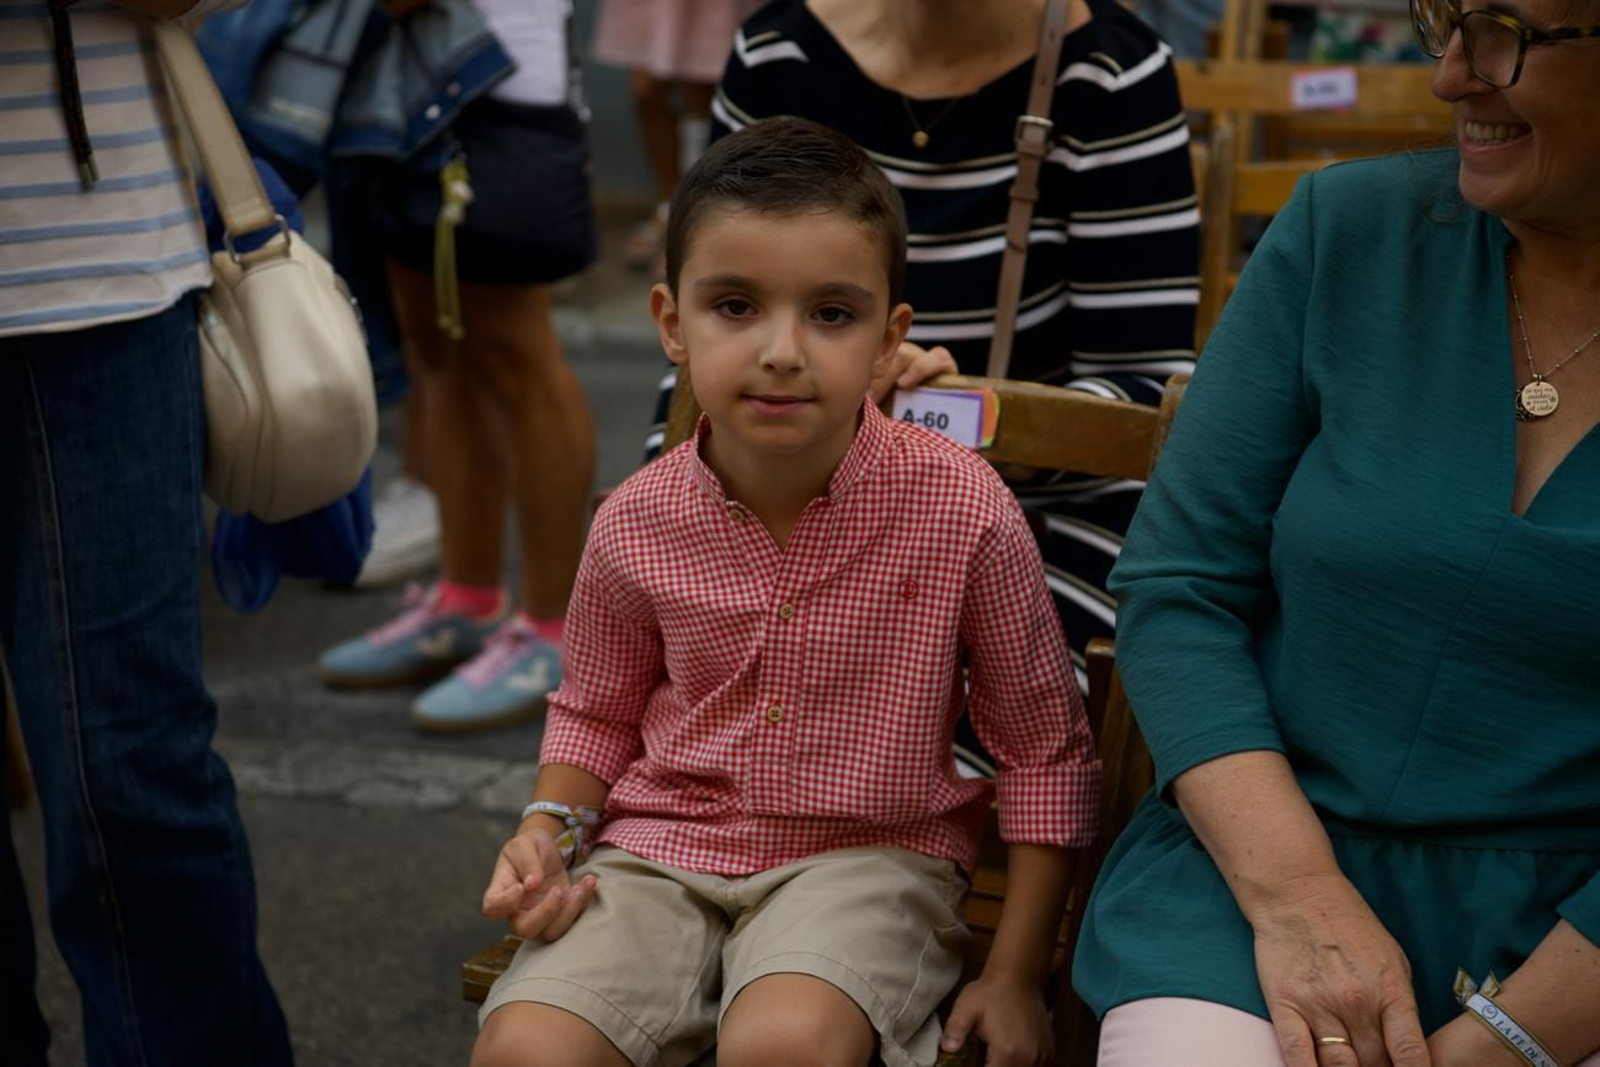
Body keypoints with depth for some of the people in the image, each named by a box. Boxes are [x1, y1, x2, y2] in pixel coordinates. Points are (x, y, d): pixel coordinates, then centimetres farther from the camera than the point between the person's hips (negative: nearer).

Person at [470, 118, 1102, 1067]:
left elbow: (1046, 749, -2)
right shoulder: (637, 527, -7)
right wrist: (548, 830, -5)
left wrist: (1017, 975, -4)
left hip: (865, 855, -2)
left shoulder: (963, 512, -15)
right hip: (662, 847, 3)